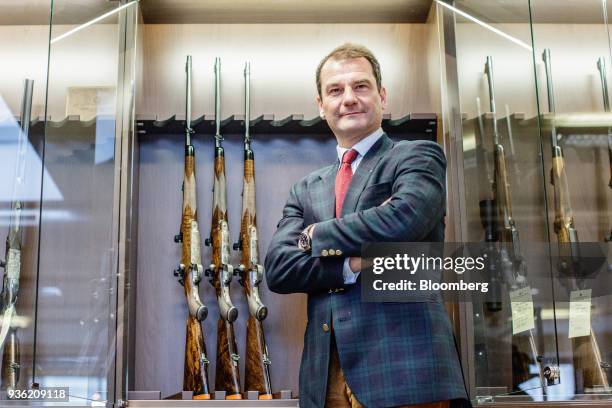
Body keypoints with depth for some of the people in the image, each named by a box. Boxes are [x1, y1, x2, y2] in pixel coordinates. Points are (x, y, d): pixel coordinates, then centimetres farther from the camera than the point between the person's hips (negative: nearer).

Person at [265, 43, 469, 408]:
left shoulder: (418, 156, 3)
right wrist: (355, 265, -13)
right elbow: (278, 268, 3)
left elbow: (403, 219, -17)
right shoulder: (306, 190, 17)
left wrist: (319, 235, -2)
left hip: (404, 366, -4)